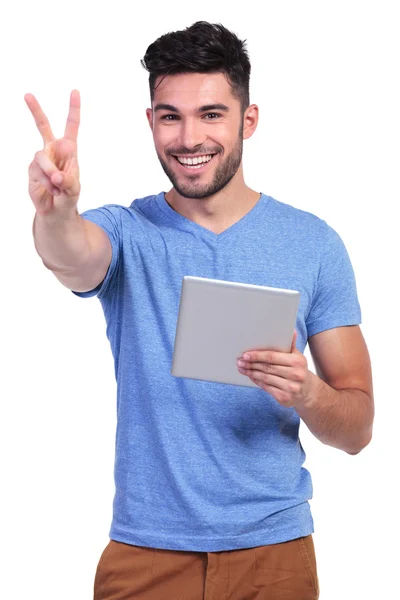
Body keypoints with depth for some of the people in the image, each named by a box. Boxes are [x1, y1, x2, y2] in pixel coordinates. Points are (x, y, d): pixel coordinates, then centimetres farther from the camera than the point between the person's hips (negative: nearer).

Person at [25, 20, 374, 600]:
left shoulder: (313, 244, -2)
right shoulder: (126, 232, -3)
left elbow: (357, 430, 0)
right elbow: (75, 259, -29)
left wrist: (307, 393, -21)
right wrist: (55, 212, -51)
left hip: (273, 549, 1)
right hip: (144, 551, 0)